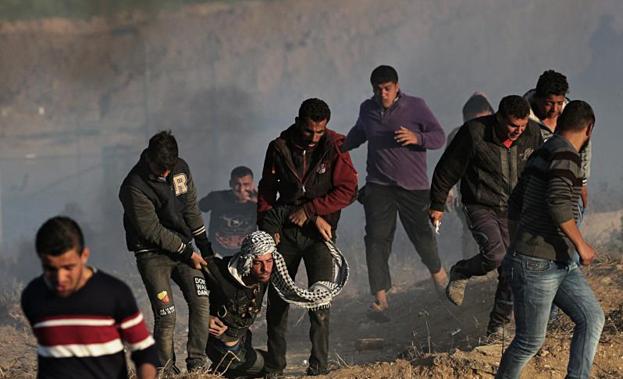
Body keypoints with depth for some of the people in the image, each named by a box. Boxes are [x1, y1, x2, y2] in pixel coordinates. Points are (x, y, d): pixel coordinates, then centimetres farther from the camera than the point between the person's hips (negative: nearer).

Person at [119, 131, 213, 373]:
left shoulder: (181, 169, 0)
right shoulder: (134, 186, -19)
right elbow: (152, 230, -18)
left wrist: (205, 248, 9)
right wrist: (187, 252, -14)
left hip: (183, 247, 5)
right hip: (152, 252, -5)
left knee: (201, 302, -11)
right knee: (166, 315, -14)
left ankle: (197, 365, -5)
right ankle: (166, 370, 1)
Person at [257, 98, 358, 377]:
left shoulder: (334, 148, -6)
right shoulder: (279, 148, 1)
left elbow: (347, 191, -9)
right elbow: (266, 190, 11)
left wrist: (309, 210, -12)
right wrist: (268, 226, 2)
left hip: (319, 230, -2)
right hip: (286, 230, 2)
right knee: (277, 298, 3)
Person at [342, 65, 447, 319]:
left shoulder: (415, 107, -4)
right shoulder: (367, 109, 9)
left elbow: (439, 136, -5)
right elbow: (358, 134, 30)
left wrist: (417, 138, -23)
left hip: (413, 185, -2)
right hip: (378, 186, 2)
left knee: (422, 234, 5)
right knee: (376, 239, -10)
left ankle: (437, 270, 39)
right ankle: (380, 298, -11)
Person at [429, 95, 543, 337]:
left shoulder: (532, 134, -6)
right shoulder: (475, 133, -19)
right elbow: (448, 168, -7)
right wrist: (437, 204, 0)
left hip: (514, 210, 4)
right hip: (480, 207, -4)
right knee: (495, 255, -26)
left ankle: (497, 326, 18)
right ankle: (460, 273, 6)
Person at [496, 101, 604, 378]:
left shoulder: (542, 154, 15)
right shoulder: (566, 154, -14)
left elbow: (515, 205, 23)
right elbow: (558, 202, -29)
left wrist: (517, 248, 33)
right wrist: (581, 245, -21)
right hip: (538, 264, -10)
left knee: (592, 318, 2)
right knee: (530, 341, 0)